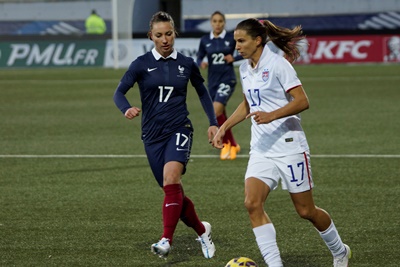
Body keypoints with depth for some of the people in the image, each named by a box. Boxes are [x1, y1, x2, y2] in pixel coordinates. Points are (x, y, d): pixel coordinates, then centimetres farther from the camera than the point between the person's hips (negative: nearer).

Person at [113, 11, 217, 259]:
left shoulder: (186, 64, 3)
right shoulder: (142, 64, -1)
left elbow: (202, 92, 19)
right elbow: (119, 92, -9)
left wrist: (213, 123, 12)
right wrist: (127, 109, -31)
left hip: (179, 129, -1)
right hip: (153, 134, 2)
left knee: (171, 178, -27)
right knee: (174, 192, 6)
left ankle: (167, 239, -30)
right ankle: (202, 231, 31)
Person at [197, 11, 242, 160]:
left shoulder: (231, 38, -5)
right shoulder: (205, 40, 3)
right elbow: (199, 58, 11)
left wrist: (234, 58, -11)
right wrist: (201, 63, -11)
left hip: (227, 79, -4)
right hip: (213, 80, 4)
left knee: (216, 111, -21)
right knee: (221, 116, 9)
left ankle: (227, 143, -5)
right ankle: (233, 145, 27)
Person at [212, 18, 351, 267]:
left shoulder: (278, 64, -13)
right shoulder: (245, 69, 10)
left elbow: (302, 101, -18)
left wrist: (272, 115, -30)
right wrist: (224, 127, 21)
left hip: (289, 146, -7)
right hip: (261, 150, 7)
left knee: (306, 210, 4)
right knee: (252, 203, -15)